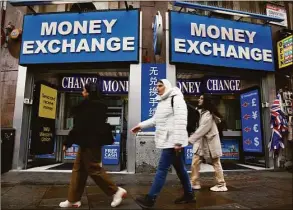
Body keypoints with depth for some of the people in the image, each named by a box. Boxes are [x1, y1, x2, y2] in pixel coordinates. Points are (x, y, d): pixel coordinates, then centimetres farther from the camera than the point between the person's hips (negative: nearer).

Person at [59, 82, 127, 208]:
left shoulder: (89, 106, -18)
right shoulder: (97, 106, 12)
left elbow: (80, 126, -19)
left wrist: (67, 142, -11)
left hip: (89, 143, -10)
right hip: (90, 142, 10)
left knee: (94, 169, -2)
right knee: (78, 170, 13)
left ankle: (117, 191, 8)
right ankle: (73, 199, 21)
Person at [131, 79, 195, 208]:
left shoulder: (176, 99, -11)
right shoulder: (162, 102, 18)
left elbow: (180, 121, -20)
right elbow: (155, 120, 24)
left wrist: (178, 142, -24)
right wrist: (141, 126, 16)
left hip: (173, 141, -9)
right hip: (167, 140, 9)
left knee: (162, 168, -5)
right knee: (180, 168, 16)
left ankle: (150, 198, 3)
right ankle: (189, 195, 29)